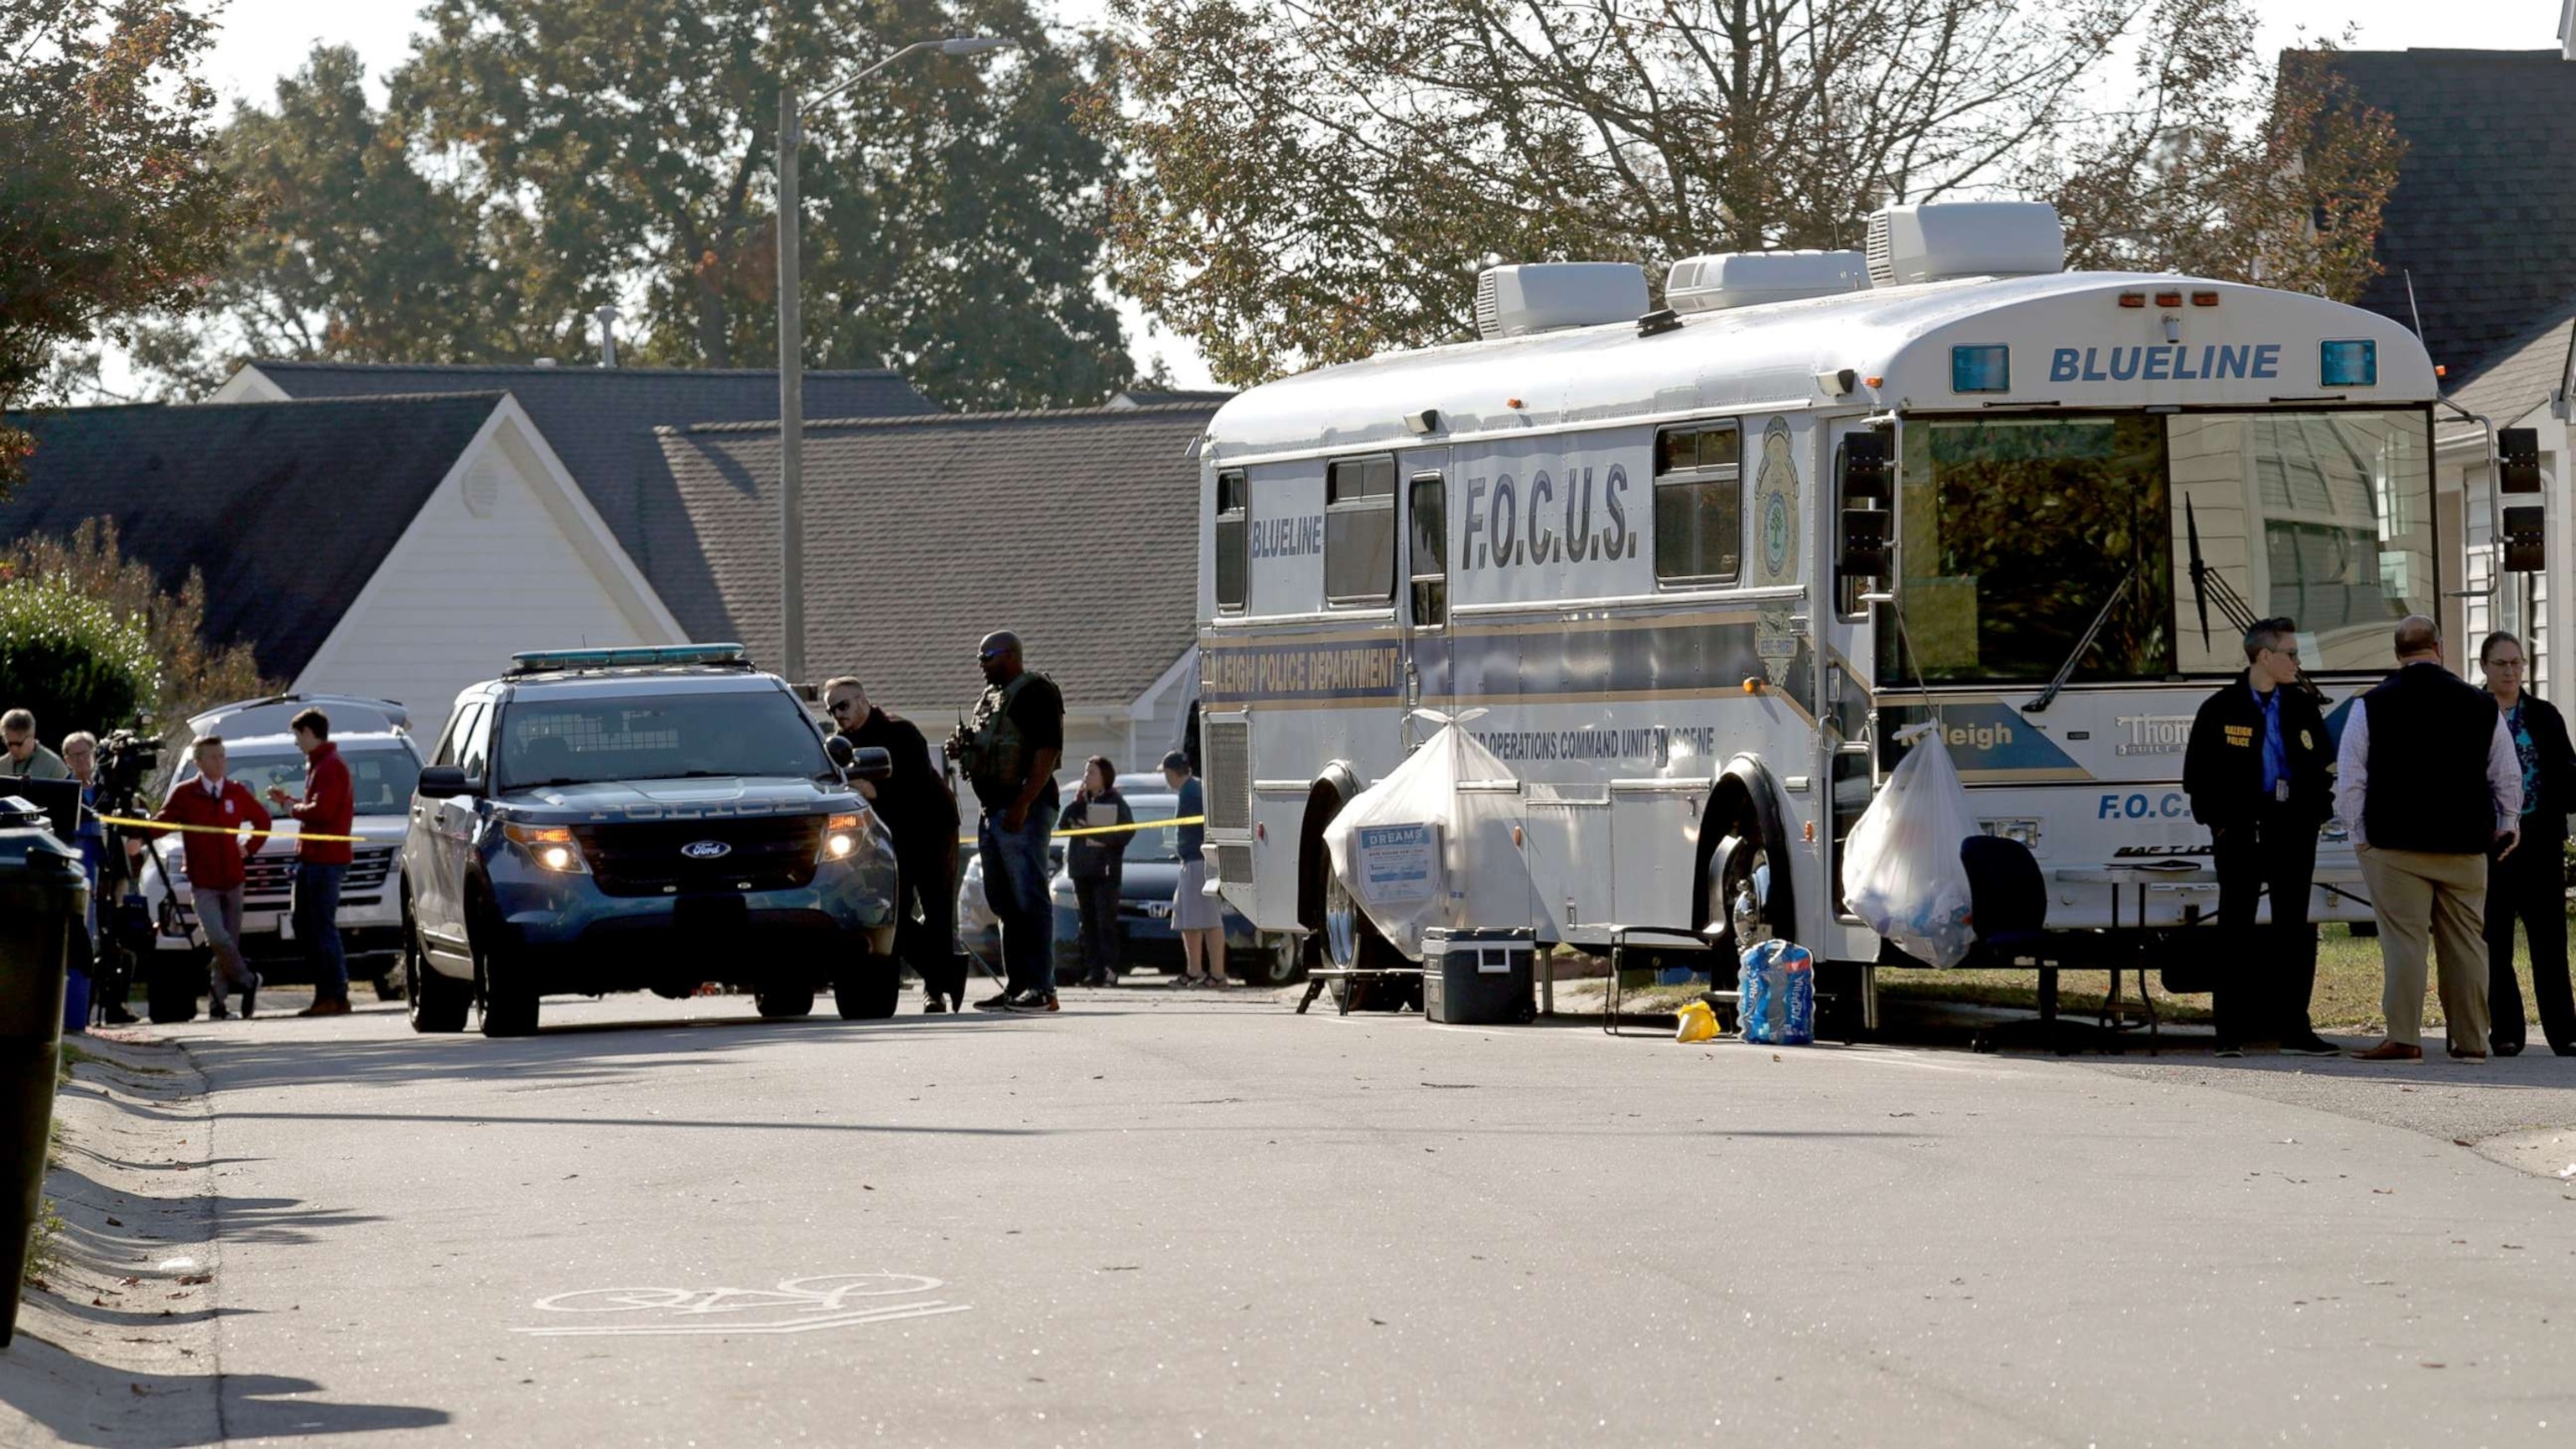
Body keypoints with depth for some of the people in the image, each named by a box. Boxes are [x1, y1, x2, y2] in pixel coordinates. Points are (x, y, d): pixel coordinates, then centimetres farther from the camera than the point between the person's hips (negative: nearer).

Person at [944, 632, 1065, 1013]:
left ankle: (1042, 988, -14)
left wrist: (1022, 804, -24)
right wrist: (962, 749, 8)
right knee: (1005, 902, 10)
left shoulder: (1035, 693, -8)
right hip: (992, 809, 10)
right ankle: (1016, 985, 14)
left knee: (1030, 899, -12)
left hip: (1024, 810, -10)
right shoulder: (991, 696, 21)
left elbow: (1048, 751, -18)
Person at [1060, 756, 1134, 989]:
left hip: (1106, 870, -6)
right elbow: (1062, 826, 8)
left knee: (1106, 922, -9)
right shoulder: (1080, 802, 16)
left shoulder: (1115, 802, -1)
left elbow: (1126, 833, -9)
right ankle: (1093, 970, 6)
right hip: (1081, 869, 6)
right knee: (1088, 923, 5)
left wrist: (1096, 832, -16)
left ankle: (1110, 970, -9)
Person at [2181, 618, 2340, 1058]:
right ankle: (2230, 1033, 3)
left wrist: (2317, 812, 4)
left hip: (2292, 832, 4)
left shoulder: (2302, 707, 10)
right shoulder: (2221, 710, -2)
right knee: (2236, 930, 1)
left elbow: (2322, 766, 16)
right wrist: (2218, 823, -6)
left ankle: (2295, 1029, 8)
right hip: (2241, 832, -4)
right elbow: (2197, 774, 0)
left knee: (2296, 929, 3)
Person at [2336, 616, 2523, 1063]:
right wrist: (2507, 825, 23)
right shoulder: (2481, 706, 5)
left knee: (2403, 940, -2)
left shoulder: (2371, 707, -2)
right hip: (2465, 847, 2)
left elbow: (2349, 781, -1)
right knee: (2465, 942, 7)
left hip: (2395, 844, -2)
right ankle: (2470, 1040, 8)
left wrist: (2360, 835, 8)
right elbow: (2508, 778, 10)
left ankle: (2403, 1038, -7)